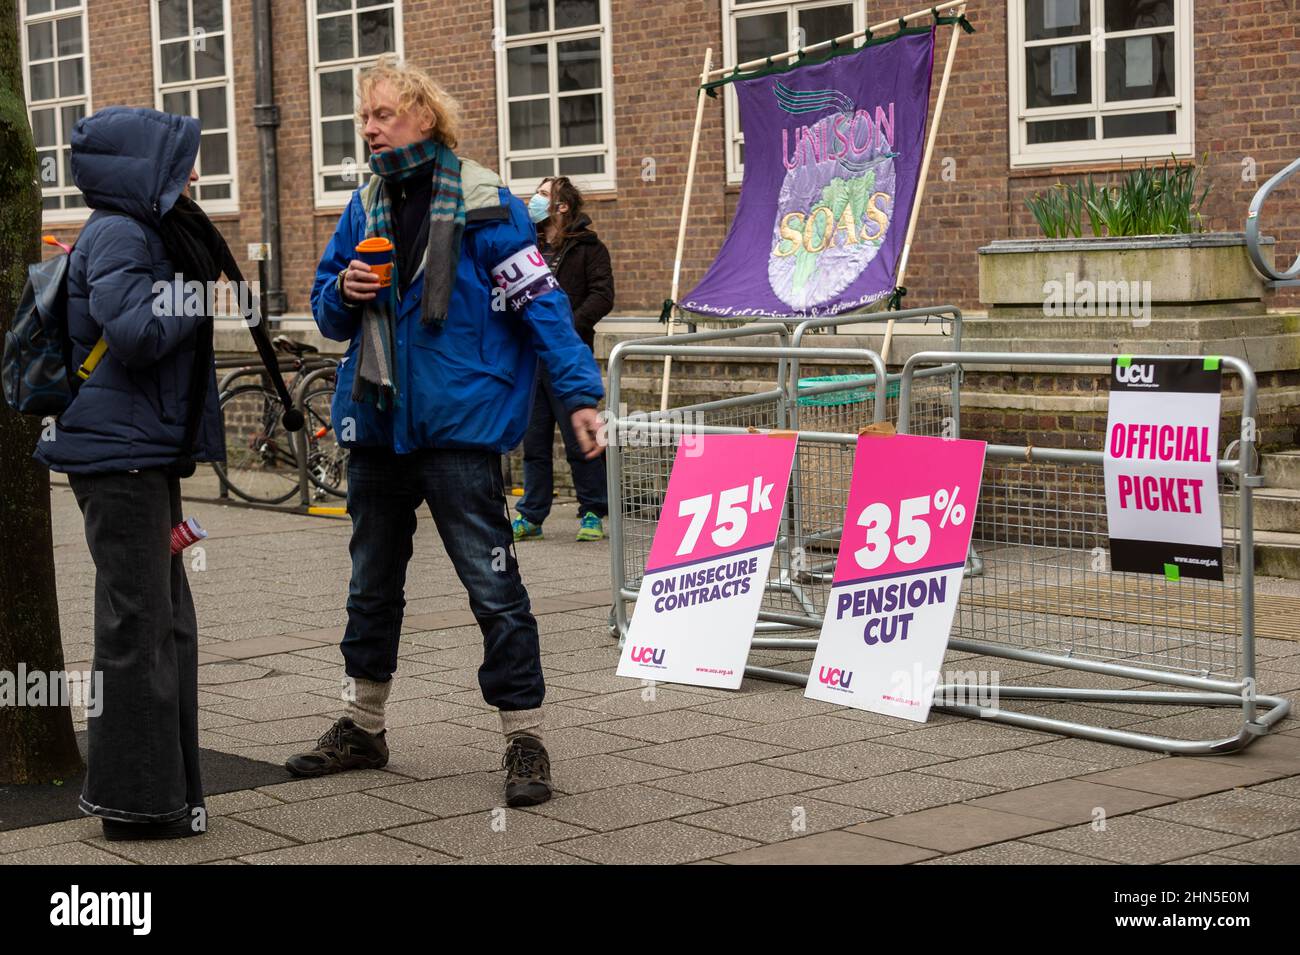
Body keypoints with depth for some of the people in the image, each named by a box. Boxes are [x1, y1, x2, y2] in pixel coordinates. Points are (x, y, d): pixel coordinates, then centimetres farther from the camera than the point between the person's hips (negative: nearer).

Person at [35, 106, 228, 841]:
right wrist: (198, 293, -13)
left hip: (145, 453, 10)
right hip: (120, 454, -10)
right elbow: (135, 332, -25)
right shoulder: (118, 236, -13)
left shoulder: (148, 233, 18)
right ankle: (137, 800, 0)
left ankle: (155, 787, 22)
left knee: (164, 621, 14)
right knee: (140, 622, -6)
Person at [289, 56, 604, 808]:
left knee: (492, 584, -6)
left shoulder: (483, 202, -9)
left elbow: (540, 301, -12)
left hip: (458, 423, -7)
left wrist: (579, 393, -18)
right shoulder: (365, 206, 9)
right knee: (373, 582, 17)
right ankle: (364, 726, 32)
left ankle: (525, 739, 3)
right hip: (378, 421, 7)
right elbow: (328, 315, 15)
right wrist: (345, 292, -8)